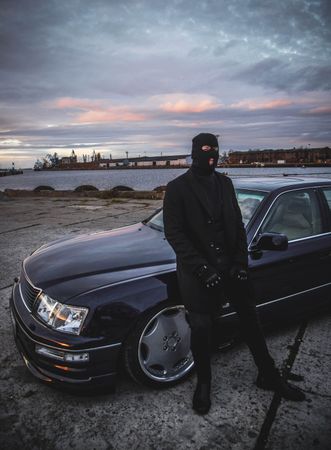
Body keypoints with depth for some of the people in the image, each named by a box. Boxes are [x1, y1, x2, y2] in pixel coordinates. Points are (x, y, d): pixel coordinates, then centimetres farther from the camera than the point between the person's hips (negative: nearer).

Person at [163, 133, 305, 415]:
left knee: (250, 318, 13)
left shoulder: (225, 183, 9)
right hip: (197, 270, -4)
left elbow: (238, 224, 9)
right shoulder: (177, 188, -6)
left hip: (230, 265, 5)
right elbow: (174, 233, -12)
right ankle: (203, 383, 29)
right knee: (201, 327, 3)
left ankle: (269, 376, 33)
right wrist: (201, 268, -18)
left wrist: (240, 261, -2)